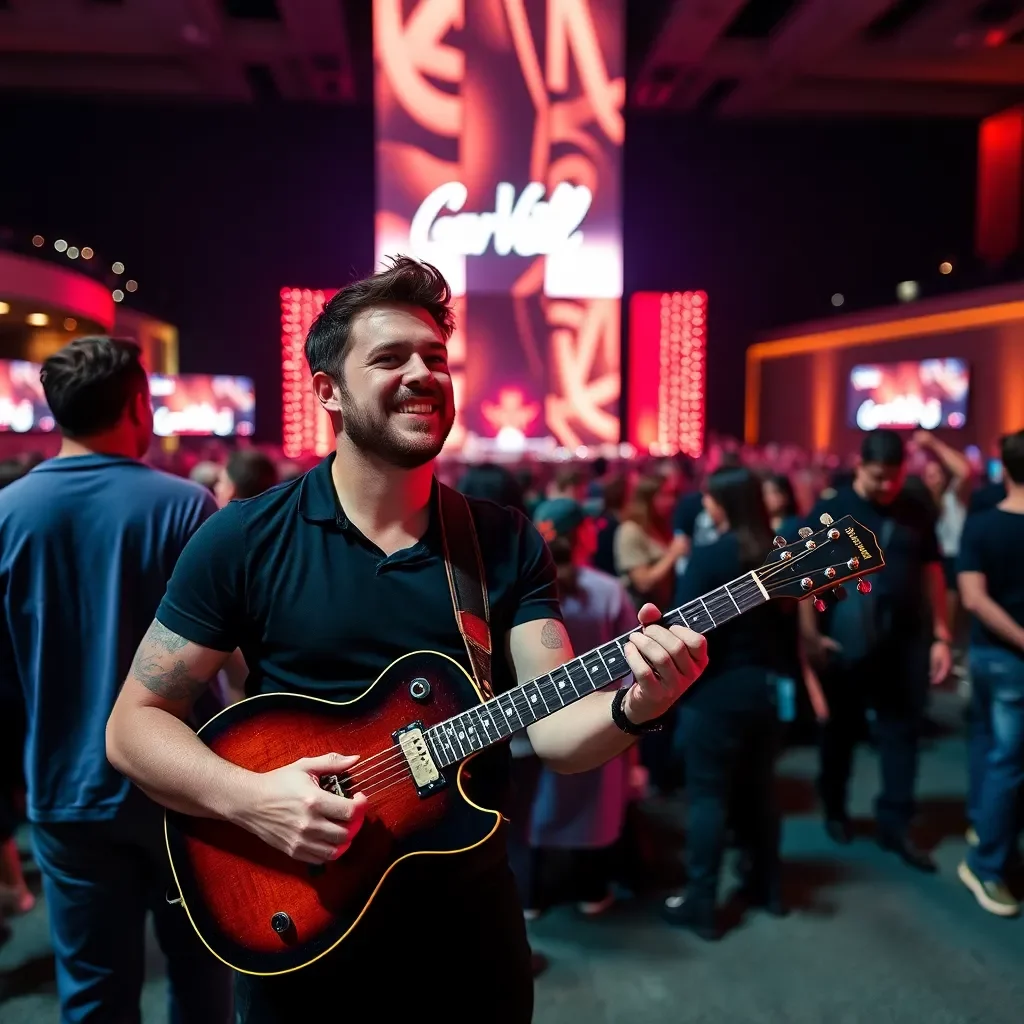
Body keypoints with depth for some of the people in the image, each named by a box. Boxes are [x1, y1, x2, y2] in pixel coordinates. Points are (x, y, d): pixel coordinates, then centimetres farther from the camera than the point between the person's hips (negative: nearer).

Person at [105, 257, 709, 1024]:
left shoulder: (509, 544, -4)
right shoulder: (247, 539, -10)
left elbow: (554, 727, -9)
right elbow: (135, 721, -7)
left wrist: (635, 707, -29)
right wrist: (248, 798, -23)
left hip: (469, 904, 2)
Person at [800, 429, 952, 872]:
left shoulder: (917, 513, 7)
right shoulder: (830, 511, -5)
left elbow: (932, 574, 10)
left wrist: (940, 636, 6)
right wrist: (810, 634, -12)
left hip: (907, 640, 3)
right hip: (845, 643, -3)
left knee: (902, 731, 8)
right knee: (841, 730, 11)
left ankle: (895, 823, 19)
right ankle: (835, 808, 29)